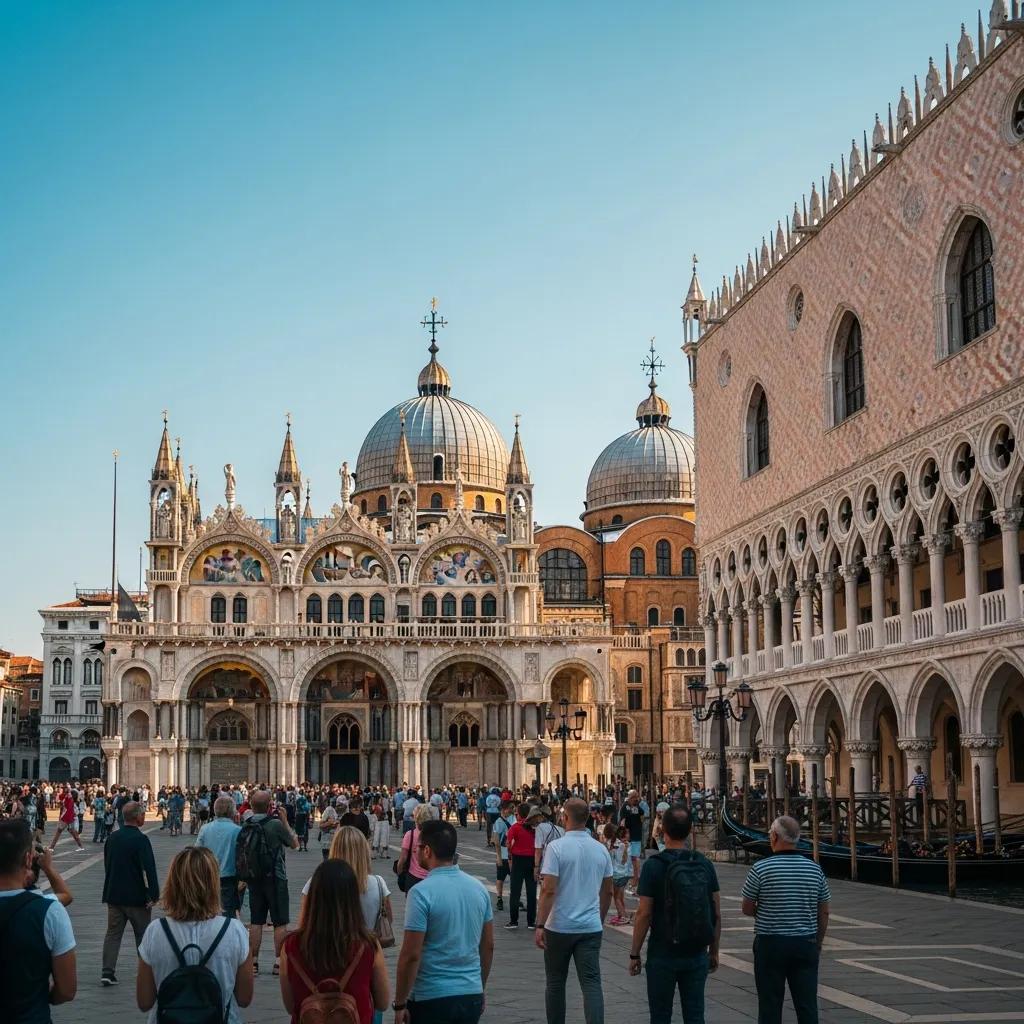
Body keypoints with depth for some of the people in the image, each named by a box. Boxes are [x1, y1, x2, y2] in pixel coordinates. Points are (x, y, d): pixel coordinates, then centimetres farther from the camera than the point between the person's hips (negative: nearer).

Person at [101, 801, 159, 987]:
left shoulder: (112, 838, 5)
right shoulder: (141, 840, -17)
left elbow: (107, 865, 14)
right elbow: (149, 869, -20)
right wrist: (153, 895, -15)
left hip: (114, 895, 5)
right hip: (137, 897, -5)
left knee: (113, 933, 8)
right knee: (143, 935, 8)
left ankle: (107, 972, 1)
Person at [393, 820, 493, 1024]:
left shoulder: (422, 893, -15)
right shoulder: (479, 888, 4)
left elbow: (411, 955, -16)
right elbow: (488, 946, 11)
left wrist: (400, 1004, -8)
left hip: (432, 1000, -6)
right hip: (472, 996, 6)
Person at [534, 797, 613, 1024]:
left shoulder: (556, 847, -11)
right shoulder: (601, 850, 4)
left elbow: (548, 890, -16)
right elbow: (607, 891, 13)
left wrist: (540, 925, -13)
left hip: (559, 927, -3)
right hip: (591, 927, 3)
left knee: (555, 983, 13)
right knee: (592, 983, -2)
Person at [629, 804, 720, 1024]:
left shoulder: (654, 866, -11)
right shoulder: (705, 865, 1)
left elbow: (644, 914, -11)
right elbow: (716, 914, 3)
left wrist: (634, 954, -3)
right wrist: (714, 951, 14)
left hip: (663, 954, -3)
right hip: (697, 955, 3)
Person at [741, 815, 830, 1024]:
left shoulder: (761, 869, -11)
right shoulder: (815, 869, 0)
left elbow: (747, 909, -1)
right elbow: (824, 913, 6)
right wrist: (818, 943, 17)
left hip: (770, 944, -3)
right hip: (806, 944, 3)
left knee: (770, 1006, 5)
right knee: (807, 1006, 6)